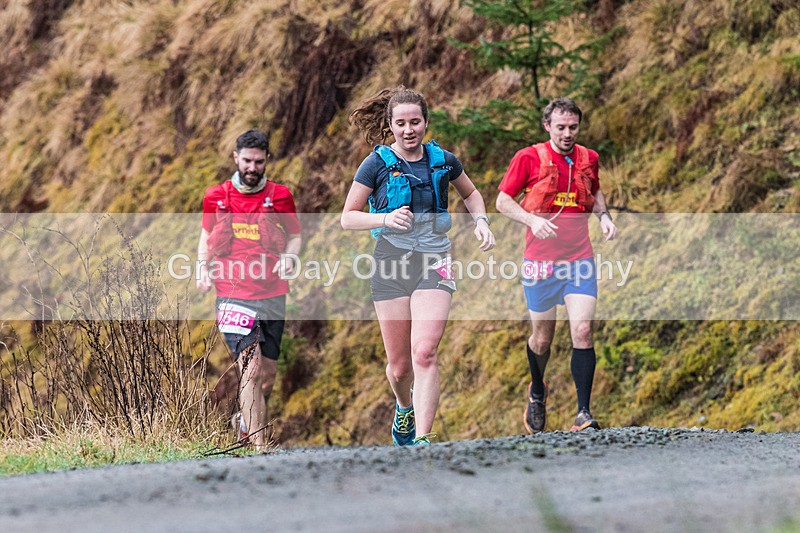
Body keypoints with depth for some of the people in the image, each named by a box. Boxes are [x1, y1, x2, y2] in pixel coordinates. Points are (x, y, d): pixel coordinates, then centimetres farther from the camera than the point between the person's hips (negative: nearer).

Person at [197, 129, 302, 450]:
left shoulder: (279, 196, 7)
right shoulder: (215, 197, 7)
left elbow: (294, 235, 18)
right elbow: (206, 234, 22)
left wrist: (289, 257, -3)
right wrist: (203, 267, 5)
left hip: (272, 294, 2)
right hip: (232, 294, -2)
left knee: (267, 375, 9)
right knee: (250, 369, -17)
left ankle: (246, 421, 38)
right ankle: (258, 446, -21)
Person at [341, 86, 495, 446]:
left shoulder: (443, 161, 6)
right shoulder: (376, 164, -1)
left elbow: (470, 194, 27)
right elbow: (347, 218, 0)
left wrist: (480, 220, 7)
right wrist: (386, 218, -17)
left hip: (434, 262, 0)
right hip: (391, 263, 0)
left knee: (424, 352, -19)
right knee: (399, 366, 4)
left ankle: (422, 438, -22)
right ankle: (404, 407, 39)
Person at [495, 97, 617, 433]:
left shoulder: (588, 159, 7)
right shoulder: (529, 158, -5)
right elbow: (502, 201, 0)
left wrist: (603, 215, 6)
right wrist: (532, 220, -17)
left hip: (580, 258, 2)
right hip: (540, 259, -2)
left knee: (582, 331, -13)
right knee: (542, 336, 8)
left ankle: (583, 413, -12)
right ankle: (537, 394, 38)